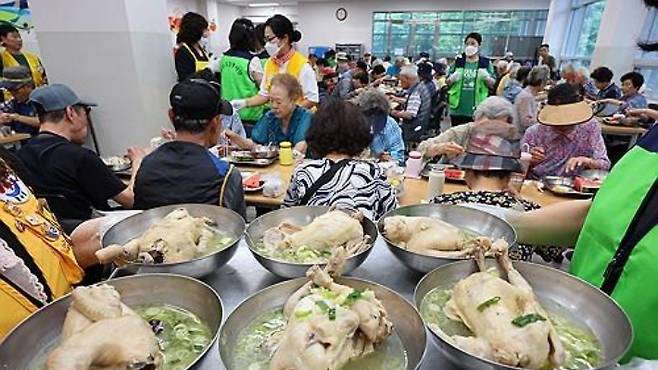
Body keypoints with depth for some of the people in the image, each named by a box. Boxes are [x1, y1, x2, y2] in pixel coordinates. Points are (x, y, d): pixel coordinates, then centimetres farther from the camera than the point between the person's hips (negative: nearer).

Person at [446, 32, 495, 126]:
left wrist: (487, 78, -15)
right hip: (457, 110, 2)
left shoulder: (486, 63, 5)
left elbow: (493, 85, 4)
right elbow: (447, 82, 10)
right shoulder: (458, 61, 8)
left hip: (477, 110, -1)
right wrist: (452, 79, -11)